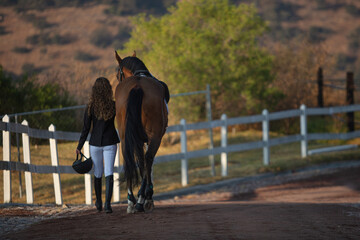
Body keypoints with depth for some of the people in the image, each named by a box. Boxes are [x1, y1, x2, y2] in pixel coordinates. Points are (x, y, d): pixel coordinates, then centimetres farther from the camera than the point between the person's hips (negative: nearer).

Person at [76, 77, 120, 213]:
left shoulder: (90, 107, -6)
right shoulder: (114, 105, -6)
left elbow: (86, 128, -4)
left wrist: (79, 146, 2)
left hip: (95, 143, 1)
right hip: (110, 143, -1)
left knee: (97, 174, 15)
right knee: (109, 174, -3)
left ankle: (98, 203, 29)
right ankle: (107, 203, -17)